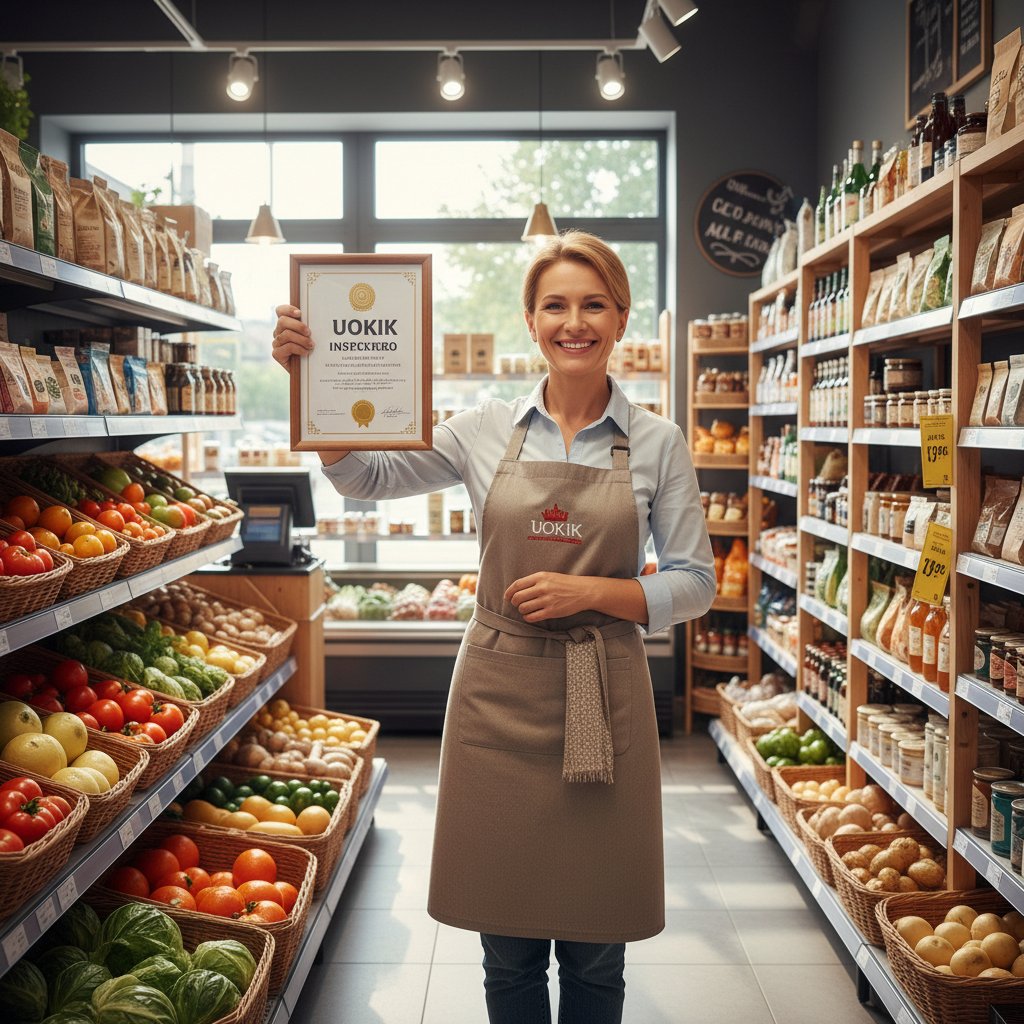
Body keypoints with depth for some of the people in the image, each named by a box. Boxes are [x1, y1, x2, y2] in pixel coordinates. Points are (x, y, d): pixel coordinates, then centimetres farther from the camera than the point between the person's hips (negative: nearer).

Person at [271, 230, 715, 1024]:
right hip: (499, 698, 1)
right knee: (508, 951, 11)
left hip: (602, 704, -1)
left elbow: (694, 584, 2)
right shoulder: (488, 431, 4)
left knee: (594, 956, 10)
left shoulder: (657, 443, 1)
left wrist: (588, 591, -13)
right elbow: (367, 475, 5)